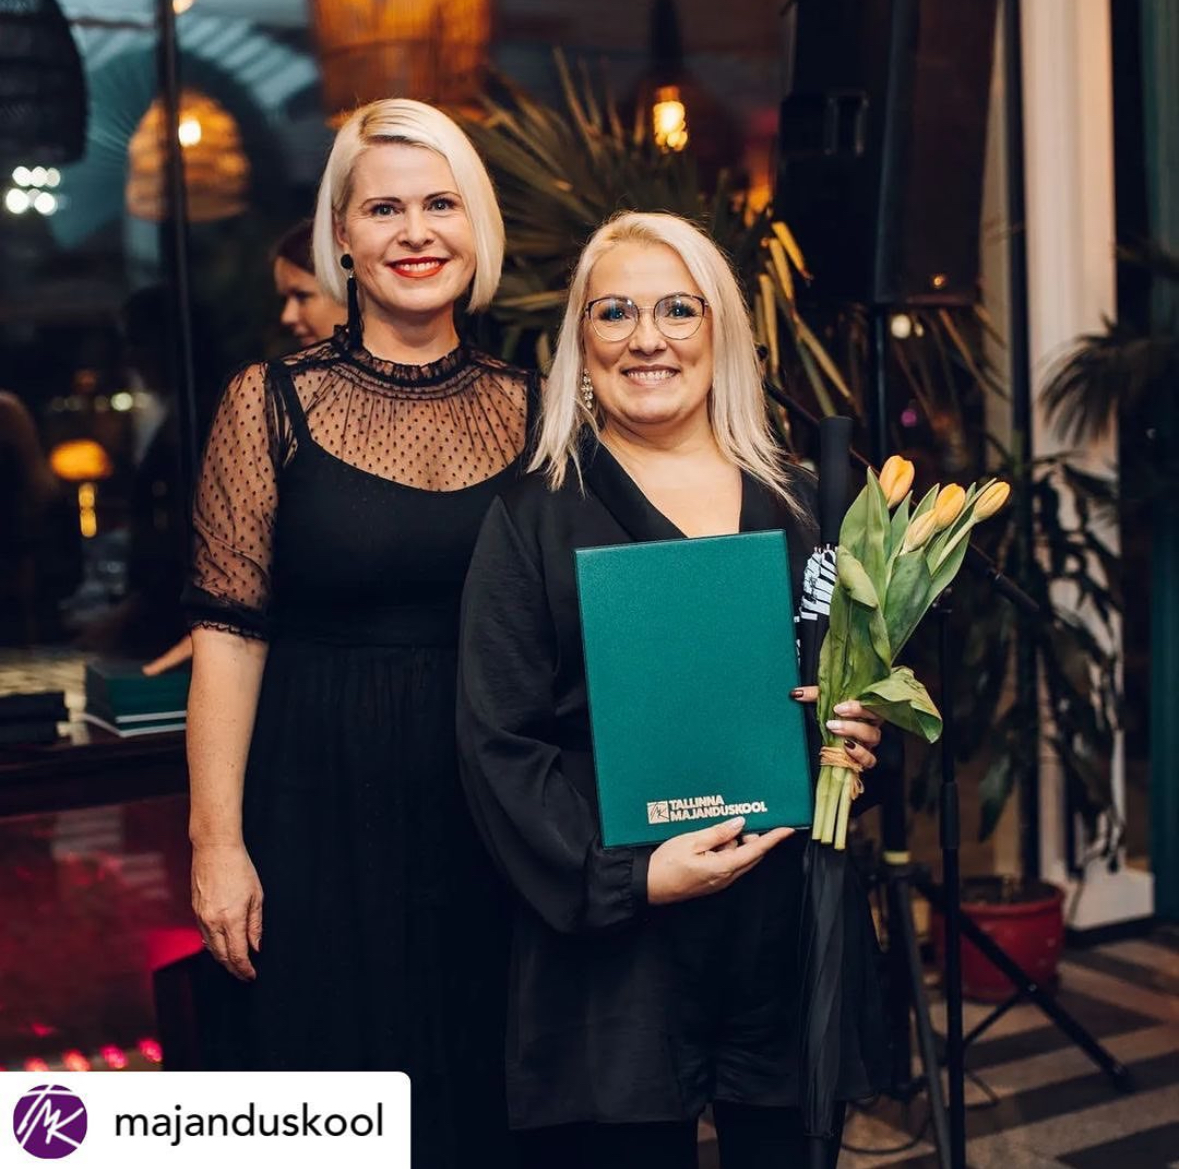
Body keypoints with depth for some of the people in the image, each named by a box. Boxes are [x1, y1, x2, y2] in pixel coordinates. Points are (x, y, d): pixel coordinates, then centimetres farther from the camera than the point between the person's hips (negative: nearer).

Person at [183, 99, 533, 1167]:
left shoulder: (528, 408, 3)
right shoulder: (274, 403, -5)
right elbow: (231, 632, -6)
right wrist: (218, 840, -10)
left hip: (491, 807, 3)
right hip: (322, 807, -2)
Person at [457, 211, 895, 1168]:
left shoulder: (798, 505, 9)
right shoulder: (535, 518, -1)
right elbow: (499, 742, -6)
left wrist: (862, 740, -5)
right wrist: (625, 876, -16)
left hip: (790, 929, 3)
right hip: (615, 948, -3)